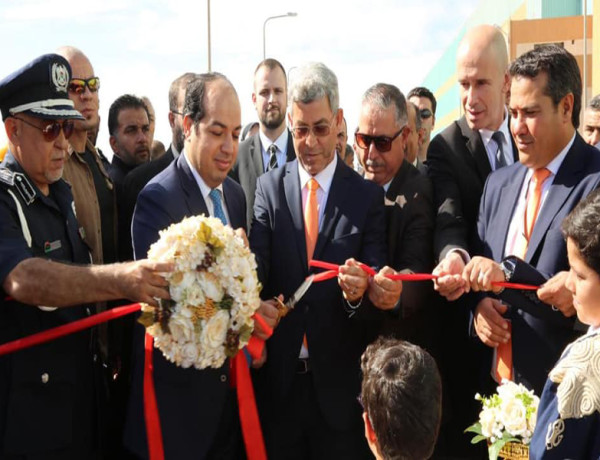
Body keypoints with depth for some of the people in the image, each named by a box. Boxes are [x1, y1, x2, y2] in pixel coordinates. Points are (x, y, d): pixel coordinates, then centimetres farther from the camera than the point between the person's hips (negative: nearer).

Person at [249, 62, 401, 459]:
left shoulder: (367, 195, -2)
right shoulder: (269, 188, 1)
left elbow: (377, 291, -6)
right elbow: (254, 270, -9)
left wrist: (360, 292, -29)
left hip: (339, 380, -1)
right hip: (278, 376, 1)